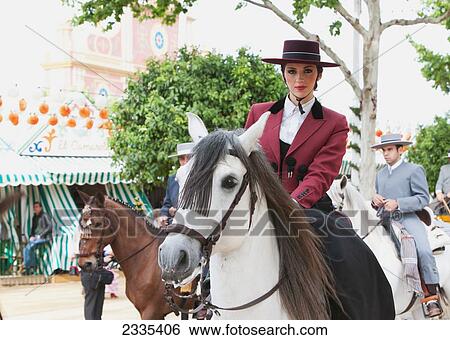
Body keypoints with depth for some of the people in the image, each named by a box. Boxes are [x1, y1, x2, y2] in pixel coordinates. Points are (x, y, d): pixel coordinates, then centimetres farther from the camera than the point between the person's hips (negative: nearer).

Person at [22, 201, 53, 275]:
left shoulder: (45, 216, -4)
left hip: (44, 238, -7)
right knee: (25, 249, -17)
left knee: (31, 247, -28)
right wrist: (31, 236, 5)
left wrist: (40, 235, -16)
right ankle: (26, 268, -19)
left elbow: (50, 227, -13)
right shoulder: (34, 218, 19)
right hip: (36, 238, 7)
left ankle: (31, 267, -21)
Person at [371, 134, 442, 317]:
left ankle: (431, 296, -18)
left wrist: (397, 203, -16)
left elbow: (423, 198, -4)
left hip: (407, 218, -6)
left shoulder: (414, 170, 4)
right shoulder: (380, 174, 24)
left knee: (423, 250, -26)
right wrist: (375, 201, 4)